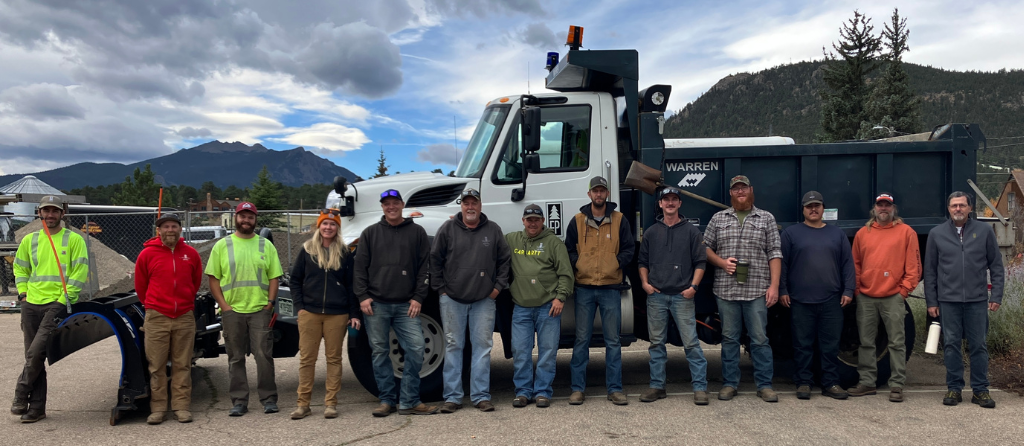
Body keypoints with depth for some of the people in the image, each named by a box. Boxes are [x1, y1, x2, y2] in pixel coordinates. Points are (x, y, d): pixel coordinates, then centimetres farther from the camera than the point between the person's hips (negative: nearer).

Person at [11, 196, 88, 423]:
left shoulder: (73, 239, -1)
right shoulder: (29, 240, 12)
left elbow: (80, 271, -6)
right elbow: (20, 268, 22)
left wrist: (66, 298, -11)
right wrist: (23, 292, 9)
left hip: (57, 303, -5)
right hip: (31, 303, 5)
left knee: (36, 351, -16)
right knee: (33, 355, 7)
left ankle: (21, 396, 3)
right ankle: (37, 407, 14)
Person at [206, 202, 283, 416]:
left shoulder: (266, 246, 8)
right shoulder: (222, 246, 6)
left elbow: (274, 277, 7)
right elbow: (213, 278, 4)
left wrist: (270, 303, -4)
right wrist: (224, 305, -6)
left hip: (260, 310, 0)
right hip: (232, 310, 1)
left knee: (264, 355, -1)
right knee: (236, 358, 7)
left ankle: (268, 399, 9)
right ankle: (239, 401, 15)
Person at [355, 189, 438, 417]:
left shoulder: (417, 232, 8)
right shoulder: (370, 233, 10)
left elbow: (424, 267, 6)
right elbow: (360, 267, 7)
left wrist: (418, 297, -2)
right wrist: (363, 296, -3)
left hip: (406, 305, 0)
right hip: (376, 305, 1)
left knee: (416, 349, -7)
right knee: (380, 352, 5)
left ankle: (409, 402, 3)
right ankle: (386, 400, 16)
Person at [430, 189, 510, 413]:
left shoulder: (493, 230, 7)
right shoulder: (448, 229, 3)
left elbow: (504, 260, 12)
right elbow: (435, 260, 6)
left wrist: (499, 286, 4)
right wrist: (440, 288, 2)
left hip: (484, 300, 1)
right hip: (452, 299, -1)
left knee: (483, 346, 2)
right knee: (453, 346, 3)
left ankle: (481, 396, 9)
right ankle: (452, 397, 10)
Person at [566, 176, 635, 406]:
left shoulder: (619, 220, 7)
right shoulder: (578, 221, 7)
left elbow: (629, 249, 8)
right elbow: (569, 250, 11)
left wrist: (616, 263, -7)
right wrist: (577, 265, -4)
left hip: (610, 287, 0)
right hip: (584, 287, 0)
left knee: (613, 340, 4)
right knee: (582, 339, 3)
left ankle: (615, 389, 11)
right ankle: (578, 389, 10)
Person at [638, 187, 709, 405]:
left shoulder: (691, 231, 6)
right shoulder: (651, 232, 13)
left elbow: (700, 262, 4)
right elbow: (643, 262, 17)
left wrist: (693, 286, -8)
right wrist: (645, 282, 3)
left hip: (682, 296, -3)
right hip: (656, 295, 3)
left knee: (691, 342, -4)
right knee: (656, 343, 7)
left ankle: (700, 387, 2)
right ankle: (657, 386, 16)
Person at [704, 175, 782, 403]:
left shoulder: (766, 218, 7)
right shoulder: (718, 218, 11)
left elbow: (775, 254, 3)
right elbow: (705, 248, 13)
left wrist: (774, 285, -5)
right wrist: (722, 262, -6)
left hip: (757, 290, -1)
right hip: (726, 290, 2)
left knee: (760, 339, 2)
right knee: (729, 338, 8)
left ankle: (764, 385, 11)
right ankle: (729, 384, 17)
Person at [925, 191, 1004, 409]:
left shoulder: (984, 231, 6)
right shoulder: (936, 234, 6)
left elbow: (996, 266, 7)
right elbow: (929, 271, 8)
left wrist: (996, 296, -1)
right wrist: (931, 301, 3)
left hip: (977, 300, 0)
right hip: (948, 300, 0)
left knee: (979, 345, 5)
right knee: (951, 345, 5)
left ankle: (980, 390, 15)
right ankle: (954, 388, 14)